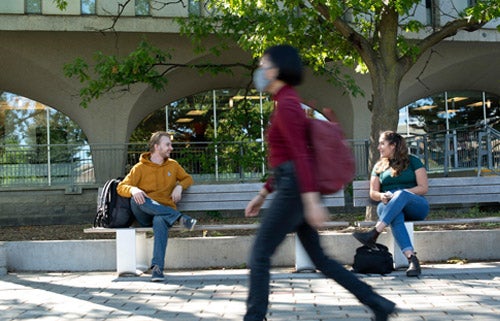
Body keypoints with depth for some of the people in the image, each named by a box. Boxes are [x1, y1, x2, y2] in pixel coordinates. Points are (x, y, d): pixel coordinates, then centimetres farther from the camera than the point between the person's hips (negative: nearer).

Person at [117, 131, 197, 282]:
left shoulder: (173, 165, 16)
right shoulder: (140, 168, 5)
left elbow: (187, 178, 27)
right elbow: (121, 187, 0)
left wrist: (179, 186, 3)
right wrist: (133, 190, -24)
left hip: (165, 211, 0)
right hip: (144, 215, 0)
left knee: (160, 221, -39)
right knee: (136, 197, -36)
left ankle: (157, 267, -46)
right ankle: (180, 218, -36)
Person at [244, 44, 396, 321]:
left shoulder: (285, 104, -11)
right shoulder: (287, 102, 19)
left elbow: (300, 154, -22)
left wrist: (312, 201, -28)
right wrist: (262, 194, 25)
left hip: (294, 189, -10)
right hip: (296, 188, 10)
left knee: (259, 254, -4)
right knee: (319, 258, 12)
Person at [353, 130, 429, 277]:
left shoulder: (413, 161, 11)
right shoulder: (379, 166, 22)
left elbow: (423, 188, 0)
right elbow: (373, 193, 16)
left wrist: (401, 193, -13)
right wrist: (381, 196, -8)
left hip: (416, 206, -2)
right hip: (388, 207, 2)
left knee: (401, 194, -37)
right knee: (396, 216, -37)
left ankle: (374, 234, -49)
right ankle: (412, 259, -53)